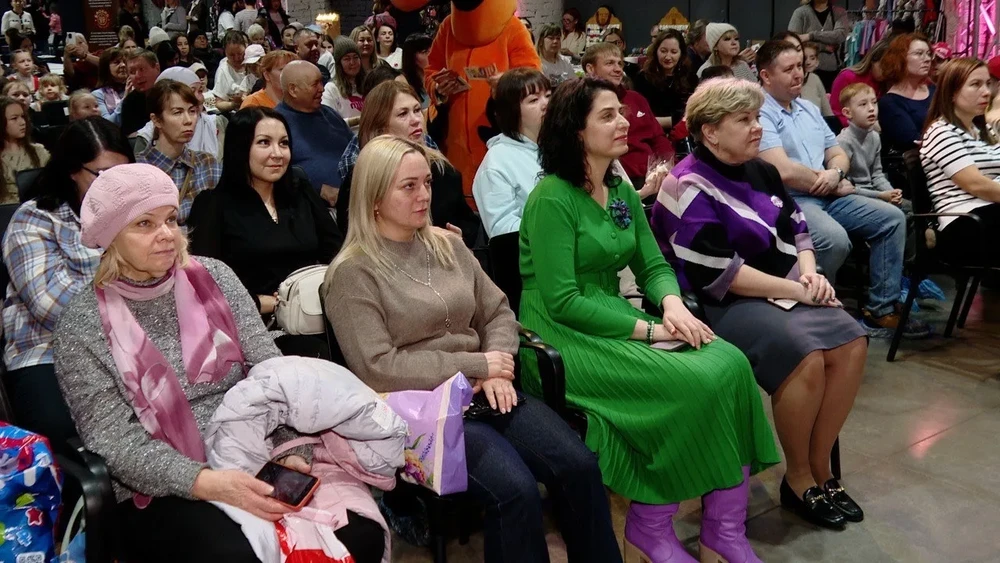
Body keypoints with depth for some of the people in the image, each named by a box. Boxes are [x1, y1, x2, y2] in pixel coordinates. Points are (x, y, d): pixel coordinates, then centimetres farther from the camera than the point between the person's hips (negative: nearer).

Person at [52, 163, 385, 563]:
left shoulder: (214, 278, 5)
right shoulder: (84, 324, -5)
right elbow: (116, 441, -11)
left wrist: (291, 448, -16)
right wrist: (206, 482, -25)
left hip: (253, 464, 3)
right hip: (160, 491, -3)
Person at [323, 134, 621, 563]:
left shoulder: (448, 245, 13)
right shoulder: (352, 273, -7)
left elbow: (498, 312, 14)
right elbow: (377, 369, -14)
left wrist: (495, 371, -7)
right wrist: (476, 364, -13)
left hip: (481, 392, 6)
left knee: (580, 466, -14)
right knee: (516, 491, -27)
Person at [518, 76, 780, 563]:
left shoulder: (623, 191, 12)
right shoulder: (552, 199, -13)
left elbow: (653, 265, 11)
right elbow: (561, 301, -19)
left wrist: (673, 304, -13)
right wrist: (647, 330, -20)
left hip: (614, 319, 7)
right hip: (563, 336, -7)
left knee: (729, 364, -15)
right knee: (693, 383, -25)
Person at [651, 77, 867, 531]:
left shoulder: (761, 171, 12)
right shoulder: (690, 188, -13)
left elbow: (796, 228, 18)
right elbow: (717, 274, -21)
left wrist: (809, 272, -4)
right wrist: (794, 289, -18)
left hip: (784, 290, 8)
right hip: (722, 305, -8)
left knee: (851, 342, -12)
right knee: (805, 356, -27)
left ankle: (820, 466, 3)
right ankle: (798, 478, -5)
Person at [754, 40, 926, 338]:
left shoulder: (809, 108, 18)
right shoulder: (759, 114, -12)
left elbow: (838, 153, 20)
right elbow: (784, 171, -22)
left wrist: (835, 174, -6)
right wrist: (833, 187, -7)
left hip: (828, 196, 9)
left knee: (892, 218, 0)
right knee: (835, 239, -34)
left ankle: (881, 310, 4)